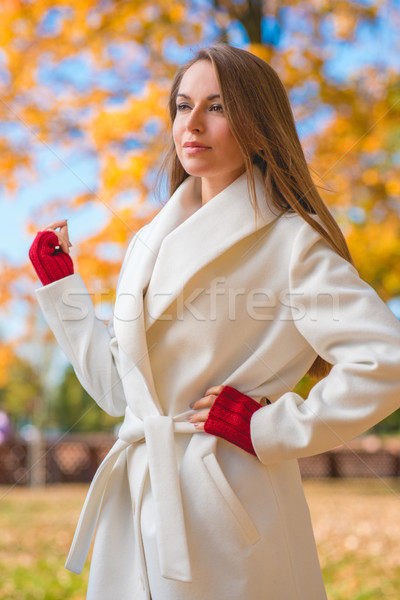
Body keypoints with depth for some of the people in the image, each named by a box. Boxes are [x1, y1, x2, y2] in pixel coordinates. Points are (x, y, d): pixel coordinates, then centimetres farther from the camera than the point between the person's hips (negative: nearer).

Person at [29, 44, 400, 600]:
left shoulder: (290, 242, -8)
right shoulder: (152, 242, 12)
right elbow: (116, 387, 14)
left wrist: (269, 427, -14)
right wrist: (58, 281, 16)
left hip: (225, 509, -6)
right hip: (139, 503, 6)